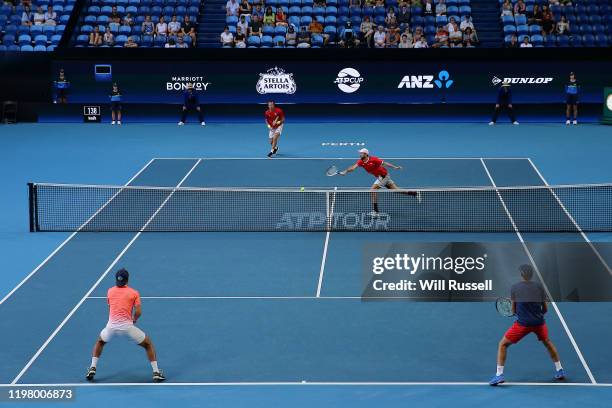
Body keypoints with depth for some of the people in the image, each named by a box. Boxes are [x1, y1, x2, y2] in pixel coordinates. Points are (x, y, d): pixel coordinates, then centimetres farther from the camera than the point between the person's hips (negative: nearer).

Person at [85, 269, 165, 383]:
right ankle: (156, 372, 7)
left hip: (111, 326, 2)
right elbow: (138, 312, -4)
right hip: (127, 326, -2)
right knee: (148, 344, 17)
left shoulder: (110, 291, 14)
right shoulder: (134, 293, 6)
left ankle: (92, 369, 21)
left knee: (100, 342, 34)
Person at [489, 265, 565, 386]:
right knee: (547, 342, 32)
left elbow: (514, 310, 4)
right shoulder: (539, 287, 5)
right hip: (539, 322, 3)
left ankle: (499, 375, -1)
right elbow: (545, 309, 9)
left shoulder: (514, 288, 0)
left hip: (522, 323, -3)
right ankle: (559, 370, 34)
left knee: (503, 345, 12)